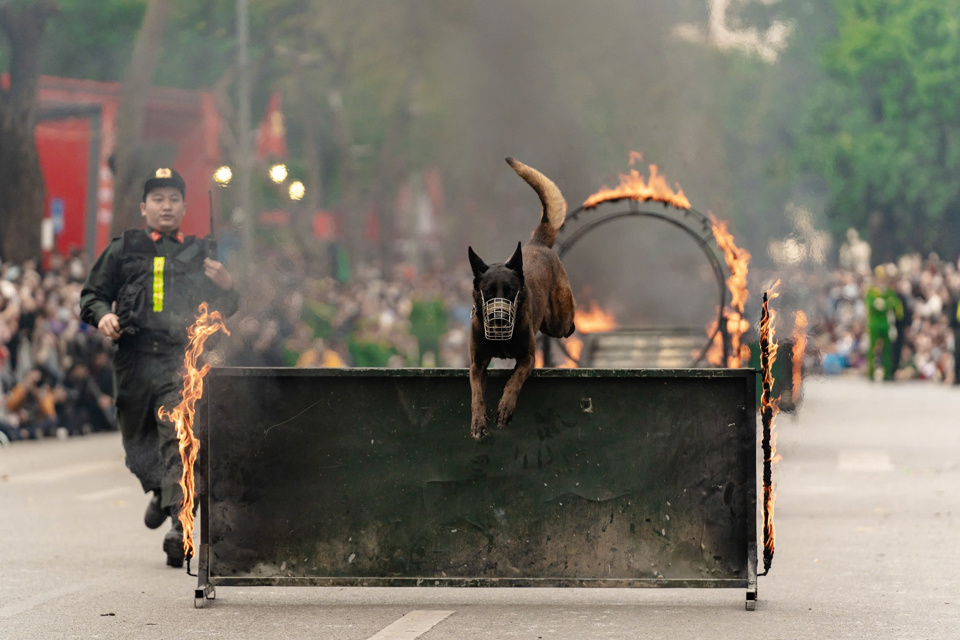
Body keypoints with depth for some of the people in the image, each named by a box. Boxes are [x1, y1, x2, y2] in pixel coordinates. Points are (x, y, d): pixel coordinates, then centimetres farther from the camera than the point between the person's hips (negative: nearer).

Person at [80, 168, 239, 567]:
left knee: (180, 437, -19)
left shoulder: (198, 255, 17)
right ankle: (160, 491, 42)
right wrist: (103, 315, -9)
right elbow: (91, 294, 13)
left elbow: (222, 310, 20)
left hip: (182, 359, -1)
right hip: (134, 358, 1)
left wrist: (228, 288, -2)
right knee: (137, 443, 10)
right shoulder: (123, 250, 14)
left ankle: (179, 526, -24)